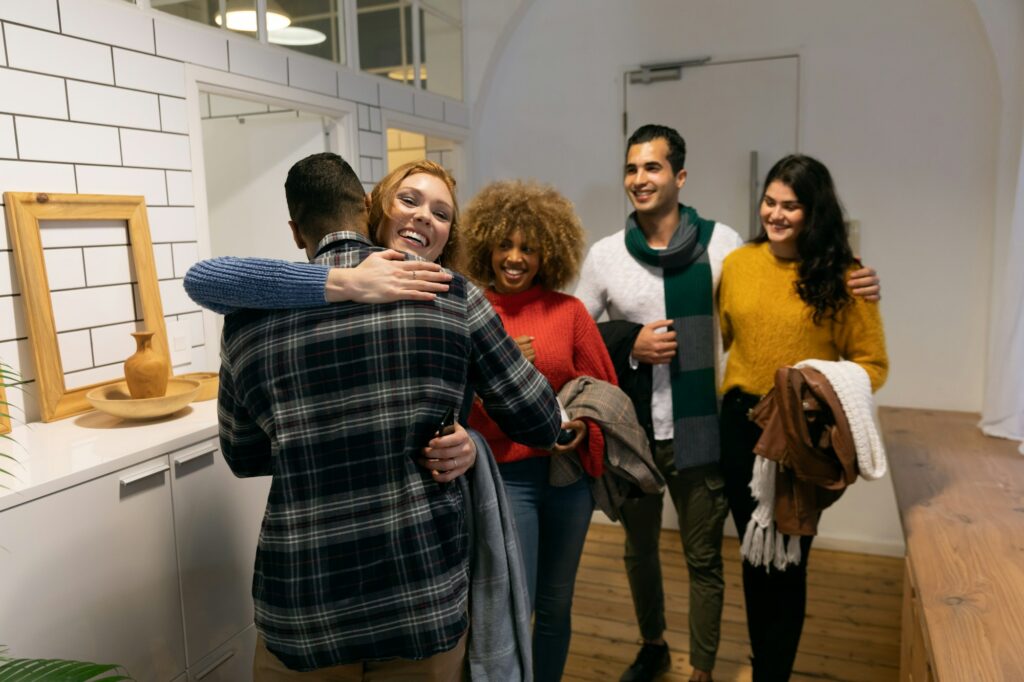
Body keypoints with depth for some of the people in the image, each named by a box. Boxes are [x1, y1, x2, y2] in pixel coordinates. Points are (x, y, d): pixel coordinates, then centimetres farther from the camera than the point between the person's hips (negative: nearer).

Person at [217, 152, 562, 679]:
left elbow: (243, 457, 12)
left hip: (303, 604, 1)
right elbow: (540, 424, -1)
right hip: (427, 595, 0)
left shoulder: (250, 319, -3)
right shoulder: (451, 294, -8)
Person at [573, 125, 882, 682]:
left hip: (699, 433, -2)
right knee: (638, 548, 21)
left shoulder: (720, 243, -6)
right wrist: (630, 349, -13)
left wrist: (847, 288, -16)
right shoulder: (604, 254, -2)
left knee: (704, 559, 12)